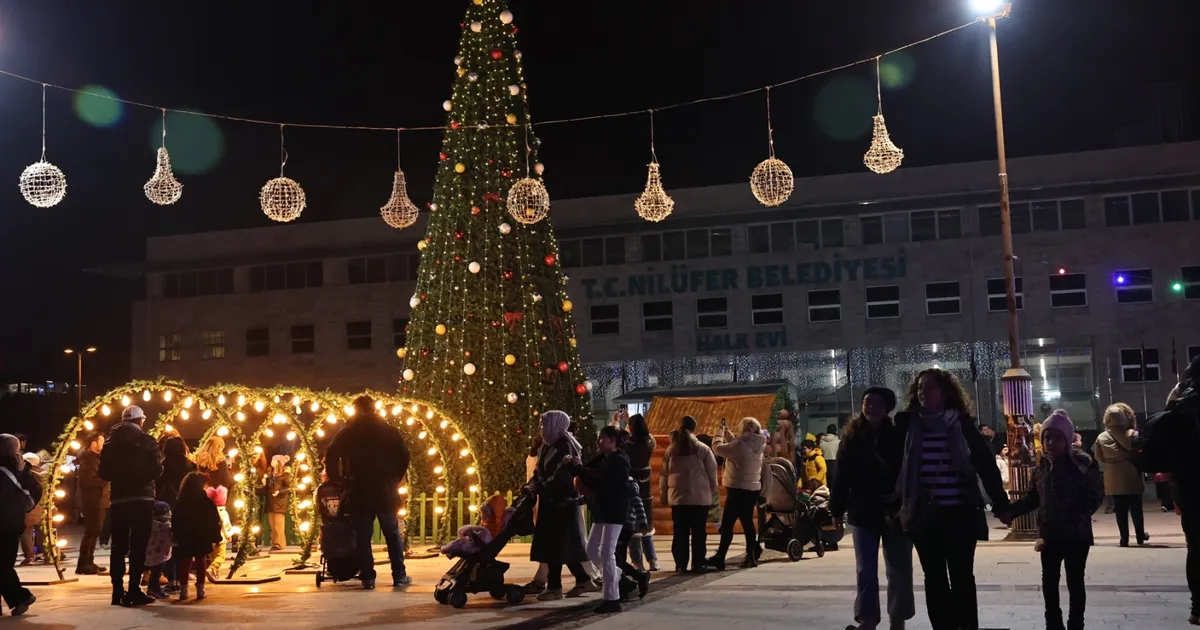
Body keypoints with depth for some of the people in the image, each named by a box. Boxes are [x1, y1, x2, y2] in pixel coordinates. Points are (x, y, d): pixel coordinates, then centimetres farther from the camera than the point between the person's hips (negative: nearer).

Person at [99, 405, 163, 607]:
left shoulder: (111, 442, 5)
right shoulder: (147, 441, -5)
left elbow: (104, 473, 7)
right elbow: (156, 471, -8)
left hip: (118, 499, 4)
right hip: (142, 498, -4)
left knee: (118, 546, 9)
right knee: (138, 546, -1)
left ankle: (117, 591, 8)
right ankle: (133, 591, -4)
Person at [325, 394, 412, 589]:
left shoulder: (347, 434, 2)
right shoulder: (390, 431, 4)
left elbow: (331, 457, -6)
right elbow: (403, 456, -1)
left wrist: (337, 481, 5)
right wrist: (395, 478, 9)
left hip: (359, 491, -1)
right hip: (385, 490, 1)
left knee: (363, 537, 4)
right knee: (392, 535, 9)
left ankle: (368, 578, 0)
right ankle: (399, 576, 8)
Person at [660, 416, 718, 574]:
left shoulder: (671, 450, 2)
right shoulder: (703, 449, -4)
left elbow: (664, 474, 6)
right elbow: (712, 473, 0)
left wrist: (664, 494, 15)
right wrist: (712, 491, 12)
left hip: (678, 496, 2)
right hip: (700, 497, -2)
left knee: (680, 531, 6)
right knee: (699, 531, 5)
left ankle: (681, 564, 7)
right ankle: (698, 564, 7)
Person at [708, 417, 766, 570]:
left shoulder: (741, 444, -19)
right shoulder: (756, 445, 8)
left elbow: (718, 448, -13)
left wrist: (720, 432, 3)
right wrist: (728, 434, 18)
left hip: (738, 489, -9)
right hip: (753, 488, 9)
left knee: (727, 523, -6)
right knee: (747, 522, 16)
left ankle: (720, 558, -6)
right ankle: (751, 555, 21)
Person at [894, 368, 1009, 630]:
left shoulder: (962, 423, -3)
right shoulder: (907, 424, 2)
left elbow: (985, 463, -3)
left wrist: (1000, 502, -5)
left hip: (960, 513, -2)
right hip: (924, 514, 2)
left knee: (961, 577, 3)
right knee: (934, 578, 10)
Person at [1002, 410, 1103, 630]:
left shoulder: (1083, 464, -11)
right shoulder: (1041, 468, 4)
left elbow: (1095, 495, -13)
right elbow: (1033, 497, 12)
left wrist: (1081, 513, -27)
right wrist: (1011, 511, 1)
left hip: (1077, 534, -4)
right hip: (1050, 534, 4)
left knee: (1075, 581, 6)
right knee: (1049, 580, 11)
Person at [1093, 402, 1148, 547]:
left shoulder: (1101, 437, 0)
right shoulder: (1132, 435, -10)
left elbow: (1099, 457, 5)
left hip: (1114, 480, 2)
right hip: (1131, 478, -2)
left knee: (1120, 510, 6)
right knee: (1136, 508, 10)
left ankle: (1124, 538, 7)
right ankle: (1140, 535, 20)